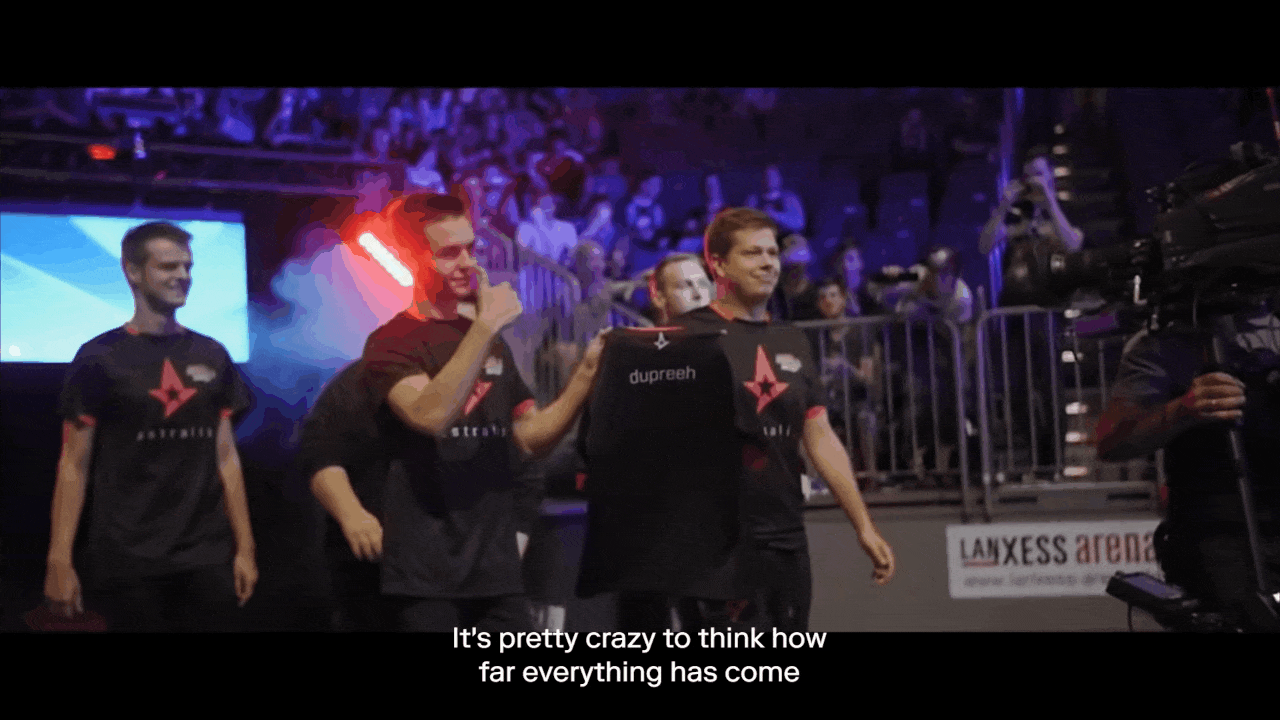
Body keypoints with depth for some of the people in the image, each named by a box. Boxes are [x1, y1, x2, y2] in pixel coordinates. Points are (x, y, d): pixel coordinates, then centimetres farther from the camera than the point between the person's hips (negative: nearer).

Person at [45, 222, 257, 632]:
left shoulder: (212, 357, 9)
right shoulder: (100, 359, -3)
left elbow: (225, 456, 10)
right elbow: (74, 464, -3)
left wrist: (245, 546, 6)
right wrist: (60, 558, -10)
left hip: (208, 556, 3)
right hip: (127, 561, -3)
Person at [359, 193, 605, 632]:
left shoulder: (492, 344, 16)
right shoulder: (392, 342, -5)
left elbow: (532, 440, 13)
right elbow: (430, 415, -24)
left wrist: (586, 374, 1)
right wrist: (486, 325, -22)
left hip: (496, 565, 6)